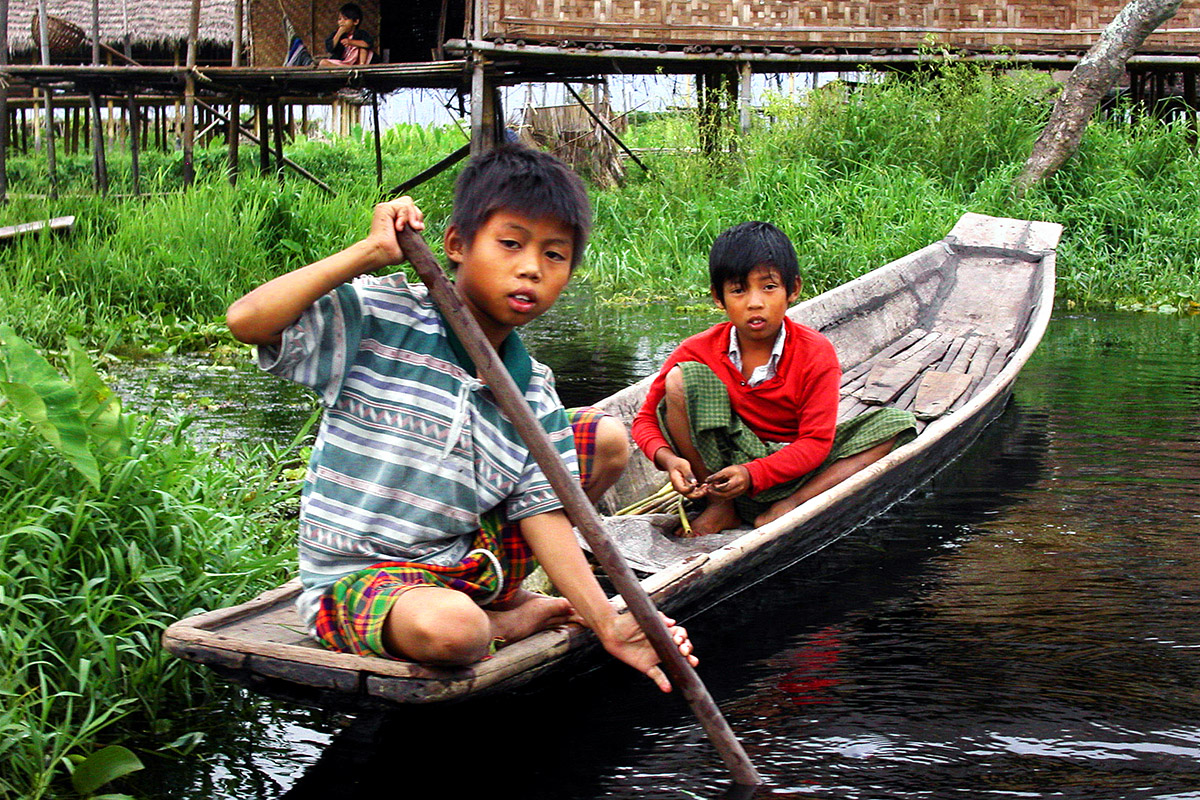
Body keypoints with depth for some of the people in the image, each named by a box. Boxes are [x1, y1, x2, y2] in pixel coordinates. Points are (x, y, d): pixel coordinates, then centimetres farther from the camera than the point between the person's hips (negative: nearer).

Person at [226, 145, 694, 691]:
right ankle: (494, 620, -1)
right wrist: (370, 253, -25)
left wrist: (608, 625, -13)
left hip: (468, 560, 6)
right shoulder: (381, 319, -13)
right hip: (355, 578, -6)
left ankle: (503, 610, 8)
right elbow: (246, 321, -26)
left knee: (609, 438, 5)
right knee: (450, 630, -42)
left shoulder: (534, 392, 2)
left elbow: (543, 514, -2)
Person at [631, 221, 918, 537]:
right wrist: (667, 458, -27)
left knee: (896, 423, -16)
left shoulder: (816, 353, -12)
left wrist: (754, 474, -32)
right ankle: (720, 507, -10)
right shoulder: (698, 351, -9)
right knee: (681, 378, -22)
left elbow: (815, 442, -16)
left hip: (792, 468, 0)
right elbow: (646, 419, -3)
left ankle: (790, 506, -24)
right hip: (723, 468, 0)